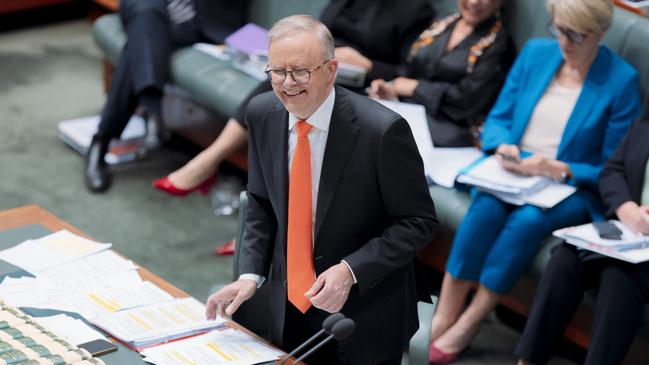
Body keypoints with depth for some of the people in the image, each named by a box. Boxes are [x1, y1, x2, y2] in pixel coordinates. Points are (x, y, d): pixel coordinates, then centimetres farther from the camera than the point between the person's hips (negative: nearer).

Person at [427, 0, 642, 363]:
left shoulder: (621, 81, -8)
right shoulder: (535, 53, 5)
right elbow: (497, 119, 10)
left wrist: (560, 170, -21)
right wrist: (503, 146, -12)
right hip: (512, 173, 3)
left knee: (528, 218, -34)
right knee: (487, 205, -30)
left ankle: (468, 325, -24)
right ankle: (444, 317, -28)